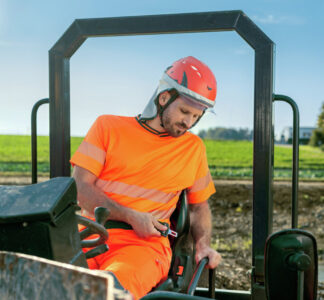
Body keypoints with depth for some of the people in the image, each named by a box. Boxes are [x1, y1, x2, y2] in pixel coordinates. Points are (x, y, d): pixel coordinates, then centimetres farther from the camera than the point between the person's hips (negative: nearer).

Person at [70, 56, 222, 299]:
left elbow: (200, 205, 27)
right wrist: (131, 217, -9)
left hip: (145, 243, 1)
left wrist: (203, 244, 8)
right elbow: (81, 188, 2)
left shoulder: (194, 148, 18)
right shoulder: (108, 127, 10)